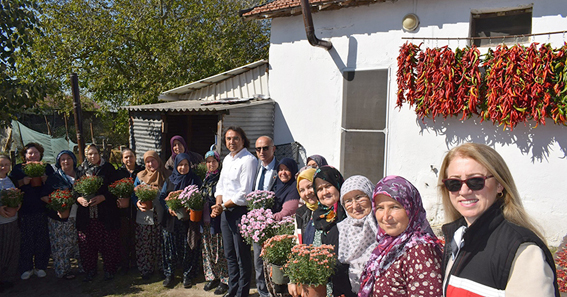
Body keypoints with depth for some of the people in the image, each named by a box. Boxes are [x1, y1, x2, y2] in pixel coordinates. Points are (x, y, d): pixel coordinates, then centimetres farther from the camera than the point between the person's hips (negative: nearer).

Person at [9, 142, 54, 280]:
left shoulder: (47, 167, 9)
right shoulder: (18, 168, 9)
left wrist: (43, 176, -13)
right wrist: (23, 181, -13)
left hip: (43, 210, 0)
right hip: (24, 211, 0)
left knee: (42, 240, 4)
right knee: (26, 240, 3)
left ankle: (40, 266, 17)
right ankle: (26, 268, 15)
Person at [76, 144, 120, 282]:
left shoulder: (108, 168, 2)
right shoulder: (81, 170, 10)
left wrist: (102, 197, -17)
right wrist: (79, 198, -9)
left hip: (106, 214, -2)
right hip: (86, 215, 3)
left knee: (108, 243, 2)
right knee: (86, 244, 5)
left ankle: (109, 270, 17)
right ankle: (90, 270, 21)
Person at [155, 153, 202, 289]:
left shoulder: (195, 180, 4)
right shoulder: (169, 180, 11)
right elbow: (161, 197, 5)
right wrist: (169, 208, -12)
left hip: (188, 220, -2)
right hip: (171, 220, 2)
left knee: (188, 249, 1)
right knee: (170, 248, 4)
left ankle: (187, 275, 13)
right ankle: (169, 274, 19)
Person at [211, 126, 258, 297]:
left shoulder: (248, 160, -13)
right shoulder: (227, 159, 13)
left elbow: (245, 194, -18)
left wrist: (224, 206, -11)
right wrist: (218, 205, -1)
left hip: (240, 211, -8)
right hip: (225, 211, 8)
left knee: (242, 255, 2)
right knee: (229, 254, 18)